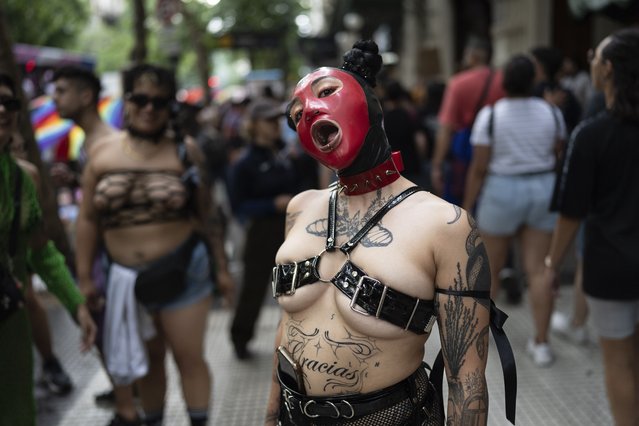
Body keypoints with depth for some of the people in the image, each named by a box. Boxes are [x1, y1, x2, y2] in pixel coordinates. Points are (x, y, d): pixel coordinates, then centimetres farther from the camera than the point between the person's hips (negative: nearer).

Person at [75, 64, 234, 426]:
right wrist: (85, 276, 3)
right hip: (127, 277, 3)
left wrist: (222, 268, 2)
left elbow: (206, 215, 1)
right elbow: (88, 219, 4)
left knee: (189, 358, 5)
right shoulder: (102, 152, 0)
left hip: (182, 272, -2)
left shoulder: (184, 150, -4)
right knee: (147, 361, 16)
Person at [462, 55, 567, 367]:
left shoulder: (490, 115, -12)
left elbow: (478, 168, -11)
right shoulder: (551, 113, -2)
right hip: (543, 191, 3)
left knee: (490, 267, 14)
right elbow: (558, 157, 7)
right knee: (537, 269, 4)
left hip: (501, 192, -3)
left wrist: (467, 208, -4)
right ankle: (541, 343, 2)